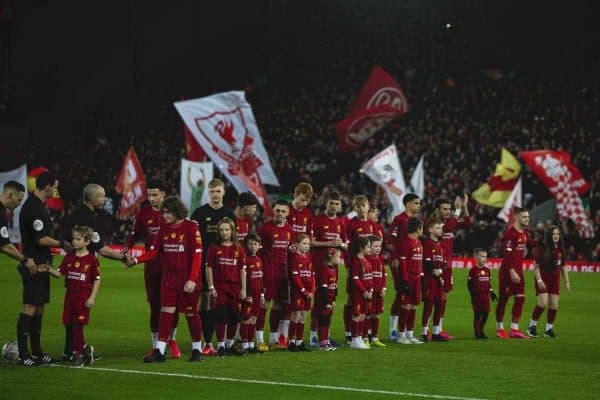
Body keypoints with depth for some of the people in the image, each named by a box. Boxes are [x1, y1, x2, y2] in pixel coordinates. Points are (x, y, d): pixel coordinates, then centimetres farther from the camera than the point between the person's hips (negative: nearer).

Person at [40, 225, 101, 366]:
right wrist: (50, 270, -11)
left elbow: (97, 280, -4)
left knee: (77, 325, -8)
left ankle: (79, 353, 4)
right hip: (70, 295, 6)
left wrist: (92, 298, -10)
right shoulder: (69, 257, 9)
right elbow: (60, 273, 9)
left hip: (83, 296, -5)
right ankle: (84, 348, 21)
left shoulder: (92, 259, -6)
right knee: (68, 324, 5)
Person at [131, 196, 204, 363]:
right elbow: (154, 251, 5)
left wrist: (192, 279, -21)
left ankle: (197, 349, 20)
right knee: (166, 312, -3)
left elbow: (197, 255, -14)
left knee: (191, 313, 6)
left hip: (187, 280, -4)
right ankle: (159, 351, -5)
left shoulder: (191, 228, -10)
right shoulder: (164, 229, 7)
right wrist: (136, 260, -11)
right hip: (169, 279, 4)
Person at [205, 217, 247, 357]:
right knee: (221, 317, -5)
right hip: (219, 286, -3)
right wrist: (211, 287, -6)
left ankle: (230, 345, 21)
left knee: (234, 317, 6)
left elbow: (242, 270, 8)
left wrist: (243, 289, 4)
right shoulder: (214, 248, 0)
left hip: (235, 286, 3)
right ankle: (220, 346, 4)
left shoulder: (238, 249, 6)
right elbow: (209, 268, 0)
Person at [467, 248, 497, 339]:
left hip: (485, 295, 6)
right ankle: (477, 332, 6)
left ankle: (481, 331, 20)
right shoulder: (473, 270, -8)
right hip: (477, 295, -6)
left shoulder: (487, 270, 11)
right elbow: (469, 284, -8)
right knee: (477, 314, -1)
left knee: (486, 313, 5)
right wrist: (472, 295, -14)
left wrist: (491, 293, 13)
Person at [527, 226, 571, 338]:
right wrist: (539, 280, -15)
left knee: (554, 305, 1)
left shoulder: (561, 250, 6)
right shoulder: (543, 249, -8)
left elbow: (563, 267, 14)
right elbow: (537, 266, -7)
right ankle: (532, 326, 2)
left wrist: (567, 281, 11)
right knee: (543, 303, -15)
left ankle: (549, 329, 14)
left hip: (555, 280, 5)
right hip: (543, 279, -5)